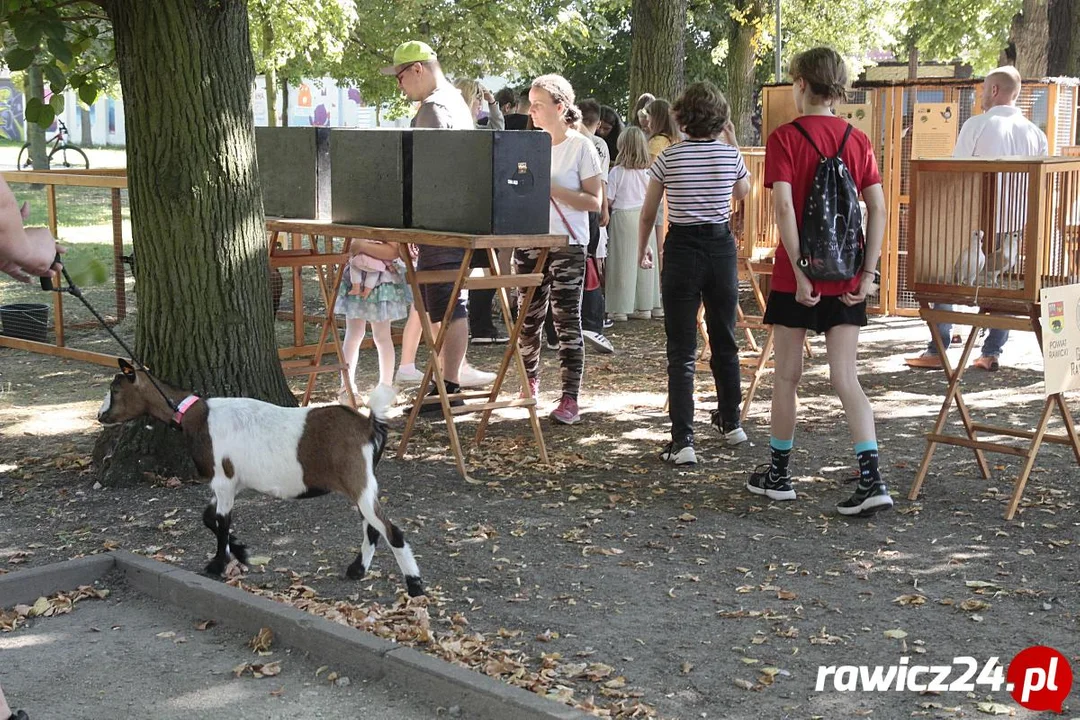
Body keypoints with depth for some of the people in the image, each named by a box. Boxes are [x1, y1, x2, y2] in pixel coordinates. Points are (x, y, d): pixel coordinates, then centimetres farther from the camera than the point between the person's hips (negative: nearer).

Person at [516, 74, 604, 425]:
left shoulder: (581, 147, -5)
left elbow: (594, 201, -9)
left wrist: (552, 189, -17)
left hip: (567, 245, -5)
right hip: (529, 241, 5)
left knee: (567, 320, -5)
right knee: (528, 317, 10)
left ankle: (570, 399, -1)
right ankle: (529, 382, 29)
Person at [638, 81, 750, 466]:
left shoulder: (668, 157, -6)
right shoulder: (730, 155, -2)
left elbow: (647, 214, 2)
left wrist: (642, 249, 19)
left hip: (682, 248, -2)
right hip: (722, 247, 3)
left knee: (681, 351, -2)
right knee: (724, 341, 20)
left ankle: (682, 441, -10)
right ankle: (731, 422, 36)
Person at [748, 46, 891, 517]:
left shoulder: (784, 138, -7)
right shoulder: (857, 140, 6)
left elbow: (784, 207, -17)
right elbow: (878, 207, 0)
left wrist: (800, 272, -15)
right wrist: (868, 272, 0)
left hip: (797, 278, -3)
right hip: (847, 279, 4)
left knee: (786, 376, 10)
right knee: (846, 379, 5)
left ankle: (778, 474, 22)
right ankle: (871, 480, -6)